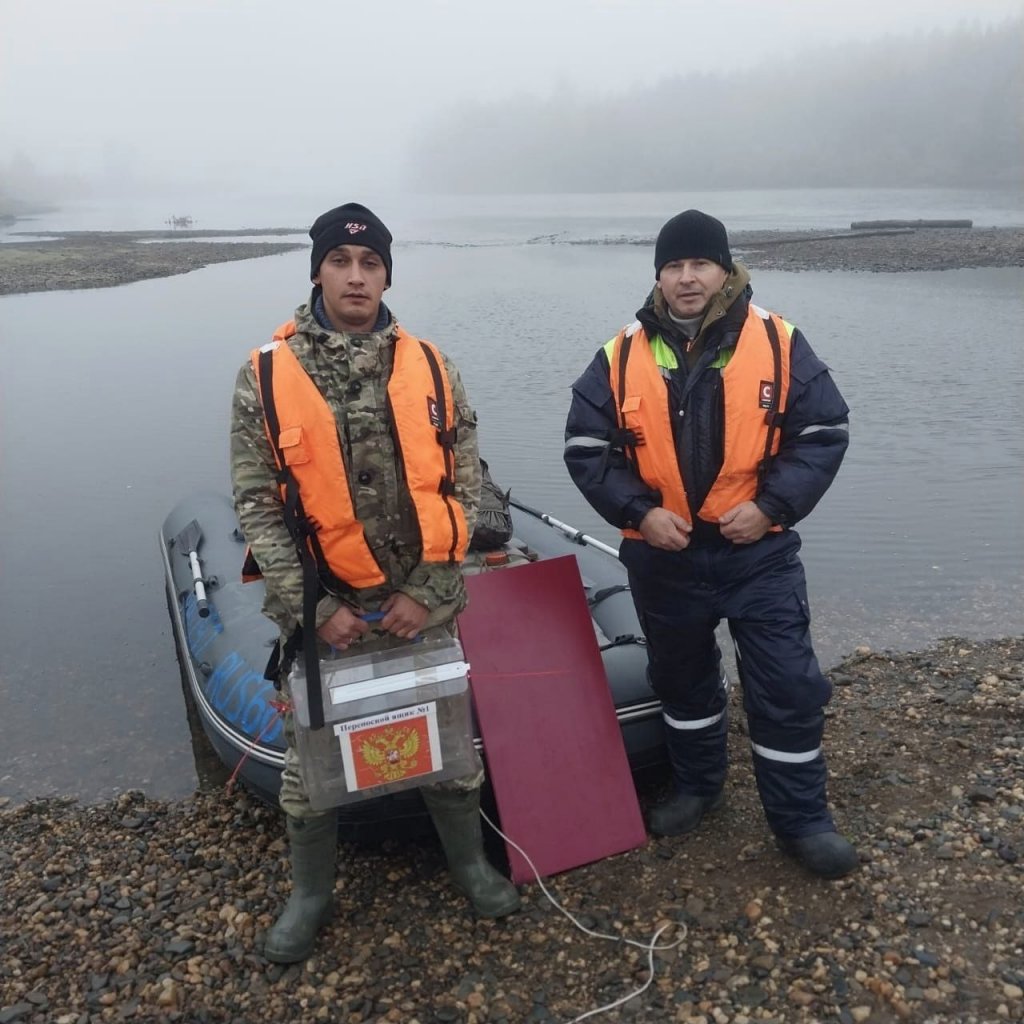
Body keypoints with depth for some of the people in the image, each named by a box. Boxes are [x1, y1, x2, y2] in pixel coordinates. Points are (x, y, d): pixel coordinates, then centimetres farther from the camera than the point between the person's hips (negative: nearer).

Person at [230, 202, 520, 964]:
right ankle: (311, 893, 37)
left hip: (422, 603, 1)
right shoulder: (266, 376, -6)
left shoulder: (430, 368, -1)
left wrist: (427, 590, -9)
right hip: (322, 609, -1)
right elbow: (257, 503, -7)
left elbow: (465, 486, -1)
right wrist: (313, 607, -12)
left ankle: (470, 863, 41)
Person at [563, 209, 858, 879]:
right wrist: (640, 513, -14)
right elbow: (587, 450, -1)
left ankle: (802, 818, 21)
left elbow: (825, 433, -3)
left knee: (788, 686, 2)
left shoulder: (780, 344, -5)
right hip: (663, 555, 2)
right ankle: (697, 788, 41)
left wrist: (770, 505, -15)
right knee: (682, 678, 18)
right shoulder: (622, 357, -3)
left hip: (759, 549, -1)